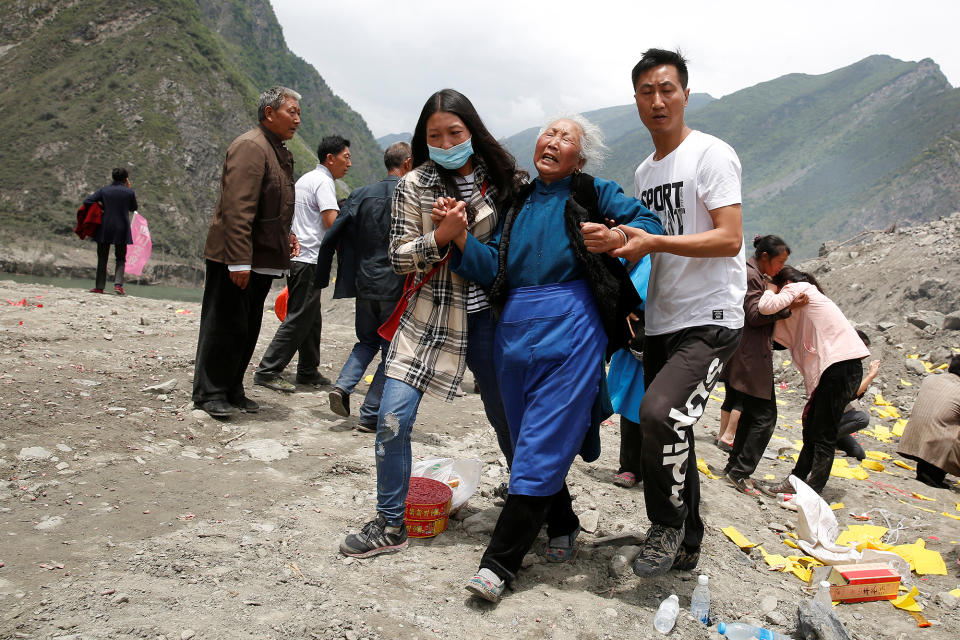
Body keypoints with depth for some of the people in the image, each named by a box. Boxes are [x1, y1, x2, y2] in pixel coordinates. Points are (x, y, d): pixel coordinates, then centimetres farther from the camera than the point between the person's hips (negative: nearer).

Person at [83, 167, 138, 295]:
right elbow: (134, 208, 10)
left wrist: (99, 206, 6)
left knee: (102, 259, 10)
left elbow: (86, 201, -8)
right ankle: (118, 284, -9)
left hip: (104, 230, 1)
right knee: (120, 259, 8)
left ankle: (99, 287, 11)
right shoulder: (129, 192, -5)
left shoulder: (104, 190, -1)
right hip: (122, 230, -1)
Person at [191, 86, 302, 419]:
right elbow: (237, 208, -23)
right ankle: (209, 394, 10)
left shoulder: (280, 153, 18)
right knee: (226, 326, -1)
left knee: (248, 328, 14)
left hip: (263, 260, 9)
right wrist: (239, 261, -27)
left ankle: (232, 391, 24)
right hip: (235, 260, -9)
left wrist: (286, 235, 13)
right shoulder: (250, 147, -14)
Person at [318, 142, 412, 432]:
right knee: (391, 352, 9)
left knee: (367, 342, 25)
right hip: (397, 288, -4)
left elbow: (331, 237, 3)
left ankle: (342, 386, 4)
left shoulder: (361, 195, 5)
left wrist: (322, 277, 11)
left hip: (365, 286, 4)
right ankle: (370, 416, 9)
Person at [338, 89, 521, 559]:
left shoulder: (505, 178, 2)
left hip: (487, 314, 1)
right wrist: (440, 237, -17)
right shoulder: (414, 186, 0)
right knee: (393, 419, -7)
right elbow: (398, 257, -2)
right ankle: (390, 525, 11)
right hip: (430, 315, 0)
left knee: (508, 417, 12)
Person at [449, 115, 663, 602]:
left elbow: (650, 223, 0)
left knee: (542, 445, -6)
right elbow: (493, 270, 9)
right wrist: (461, 237, -7)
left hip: (569, 329, -5)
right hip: (514, 329, 5)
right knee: (529, 439, 12)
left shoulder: (593, 193, 6)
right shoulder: (517, 202, 17)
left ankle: (499, 562, -2)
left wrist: (619, 237, -21)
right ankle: (562, 526, 34)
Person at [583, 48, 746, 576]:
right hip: (661, 323, 8)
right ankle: (686, 544, 29)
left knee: (661, 413, -27)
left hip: (711, 320, -8)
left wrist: (653, 242, -22)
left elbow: (729, 239, -17)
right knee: (669, 434, 12)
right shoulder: (643, 171, 16)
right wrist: (621, 243, 6)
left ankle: (668, 524, -2)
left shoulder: (712, 155, -7)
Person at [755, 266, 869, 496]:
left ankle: (812, 494, -2)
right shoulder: (807, 296, 28)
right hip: (836, 367, 10)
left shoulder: (798, 288, 0)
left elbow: (767, 307, -18)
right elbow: (789, 339, 18)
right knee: (812, 428, 14)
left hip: (841, 365, -10)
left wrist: (769, 289, 4)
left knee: (823, 434, -6)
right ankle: (796, 481, 21)